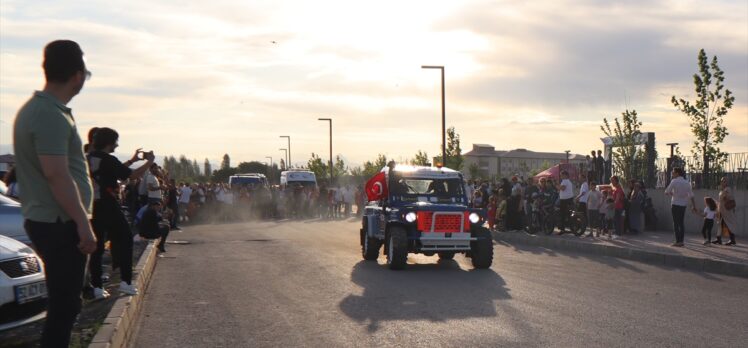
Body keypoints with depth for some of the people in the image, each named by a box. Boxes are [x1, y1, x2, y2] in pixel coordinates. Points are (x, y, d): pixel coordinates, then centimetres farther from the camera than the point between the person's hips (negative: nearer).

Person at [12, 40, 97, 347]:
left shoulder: (34, 109, 14)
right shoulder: (52, 116, -19)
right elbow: (57, 176, -24)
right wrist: (83, 224, -21)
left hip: (43, 220, 10)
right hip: (59, 223, -10)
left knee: (64, 303, 17)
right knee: (64, 306, -5)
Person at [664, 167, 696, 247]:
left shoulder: (674, 181, -9)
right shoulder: (686, 183, 6)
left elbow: (667, 192, -10)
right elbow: (691, 195, 2)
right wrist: (694, 205, 5)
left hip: (675, 204, -5)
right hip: (683, 204, 5)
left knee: (676, 223, -2)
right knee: (681, 222, 11)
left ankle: (678, 241, -5)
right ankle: (681, 241, 10)